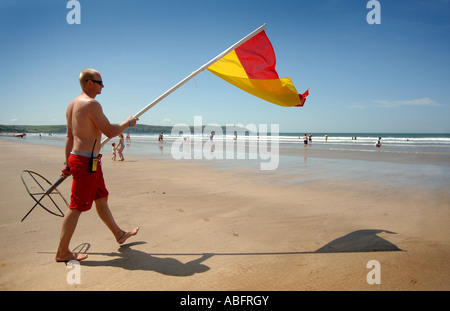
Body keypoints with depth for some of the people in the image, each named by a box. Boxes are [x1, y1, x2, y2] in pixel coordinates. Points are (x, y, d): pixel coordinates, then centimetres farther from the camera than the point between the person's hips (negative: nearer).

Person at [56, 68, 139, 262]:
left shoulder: (72, 105, 15)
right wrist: (128, 123, 1)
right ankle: (62, 253, 12)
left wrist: (68, 163, 22)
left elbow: (69, 137, 18)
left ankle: (119, 234, 34)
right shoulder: (91, 103, -16)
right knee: (76, 207, -1)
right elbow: (110, 132, -17)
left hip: (76, 158, 10)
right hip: (86, 161, -10)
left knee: (101, 199, 19)